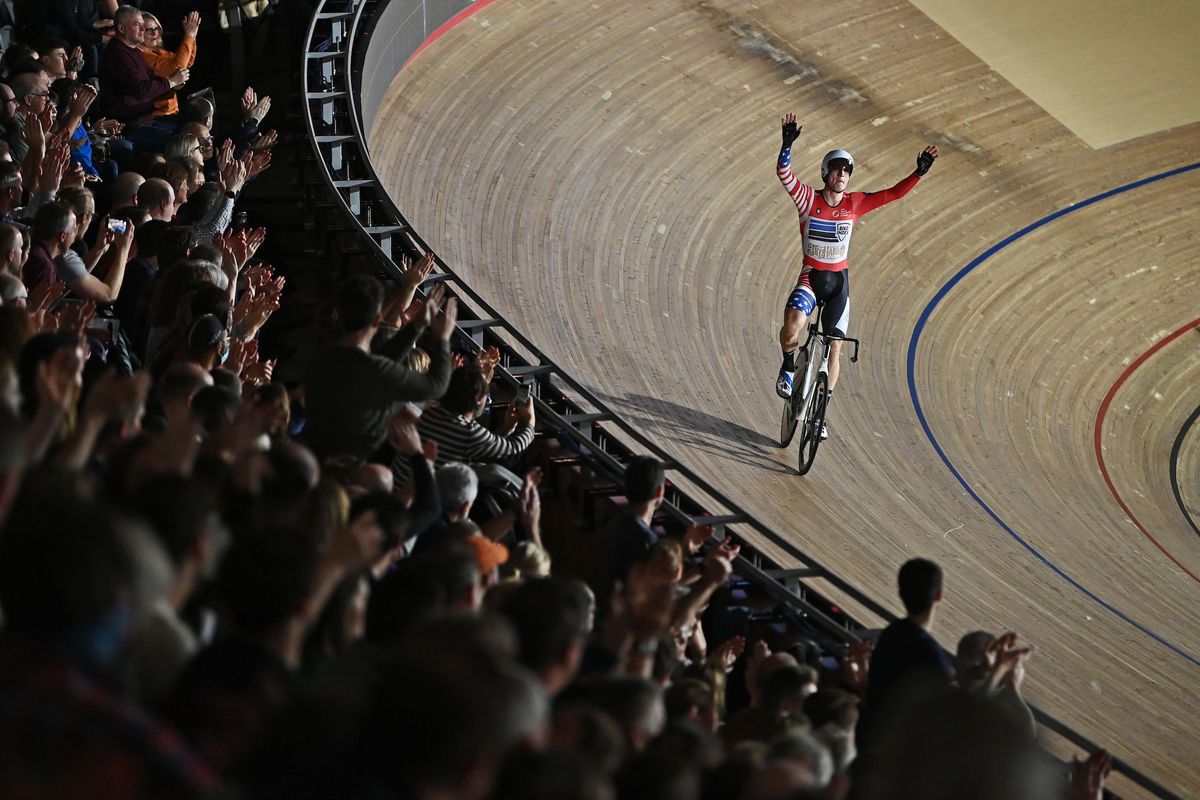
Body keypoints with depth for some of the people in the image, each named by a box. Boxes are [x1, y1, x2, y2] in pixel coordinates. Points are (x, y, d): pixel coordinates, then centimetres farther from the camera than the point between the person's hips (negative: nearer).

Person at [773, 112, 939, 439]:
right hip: (811, 277, -3)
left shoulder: (855, 203, -2)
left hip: (839, 280, 3)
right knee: (794, 321, -33)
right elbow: (784, 174, -23)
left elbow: (894, 193, -2)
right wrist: (787, 144, -38)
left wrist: (919, 172, -14)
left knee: (835, 349, 3)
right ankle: (788, 368, -2)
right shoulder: (808, 199, -10)